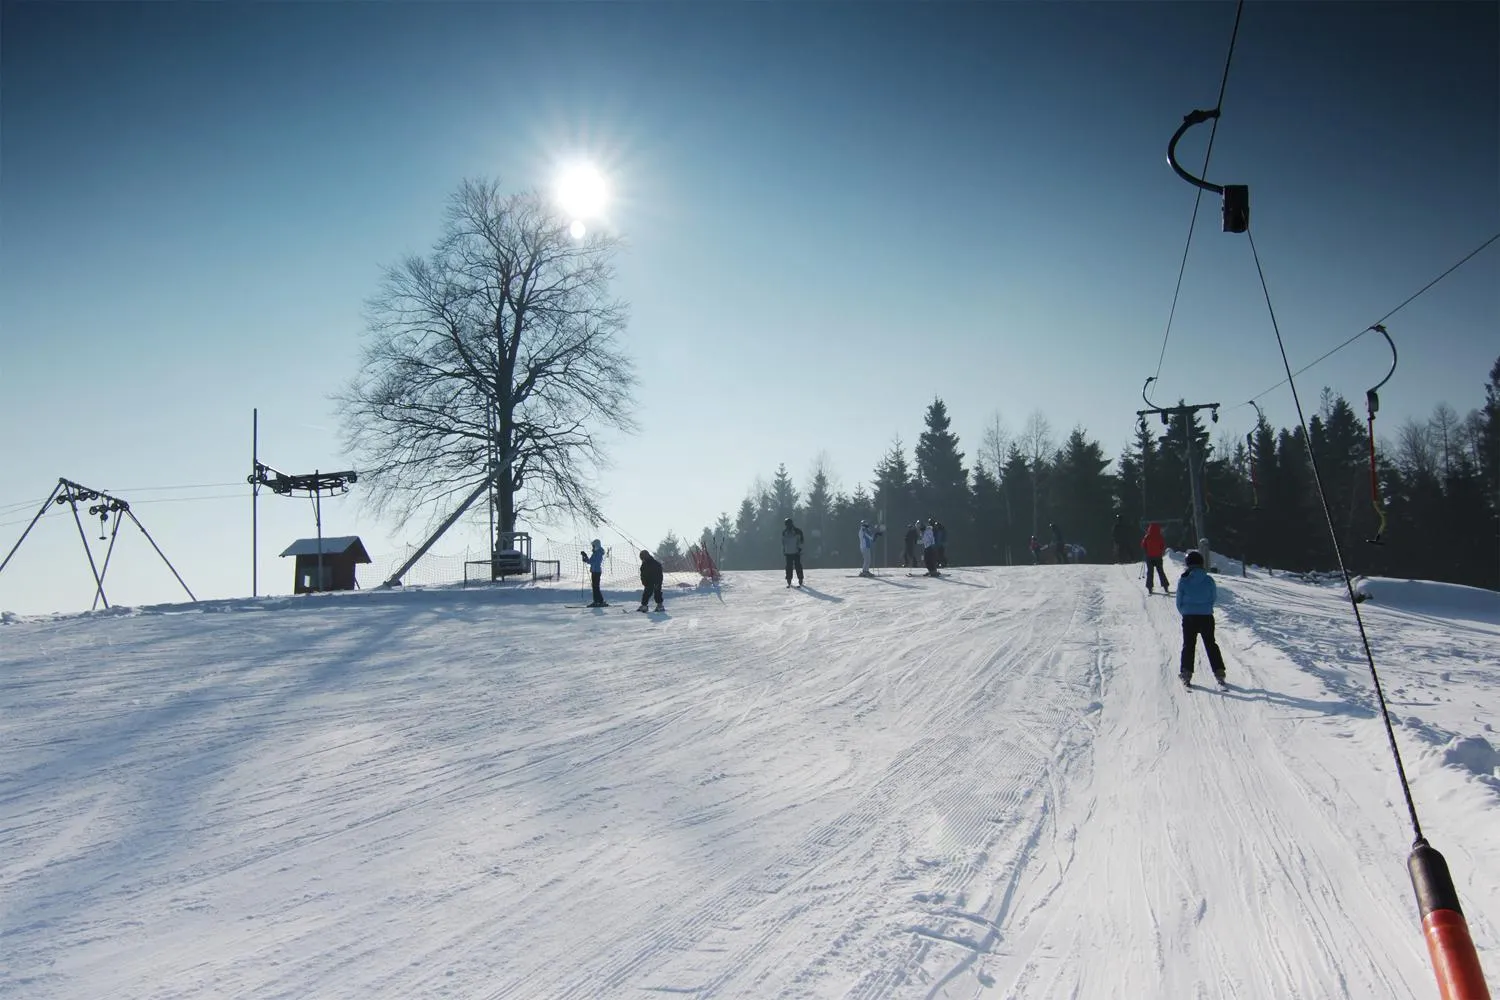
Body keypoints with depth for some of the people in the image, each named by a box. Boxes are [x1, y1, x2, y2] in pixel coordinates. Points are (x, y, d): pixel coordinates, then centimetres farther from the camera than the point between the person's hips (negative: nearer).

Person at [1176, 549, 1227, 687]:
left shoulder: (1183, 580, -9)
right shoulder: (1209, 580, -6)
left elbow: (1179, 601, -2)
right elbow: (1215, 597, 7)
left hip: (1189, 618, -1)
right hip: (1207, 617, 1)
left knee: (1188, 645, 9)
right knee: (1211, 645, 14)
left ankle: (1186, 673, 2)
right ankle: (1219, 672, 12)